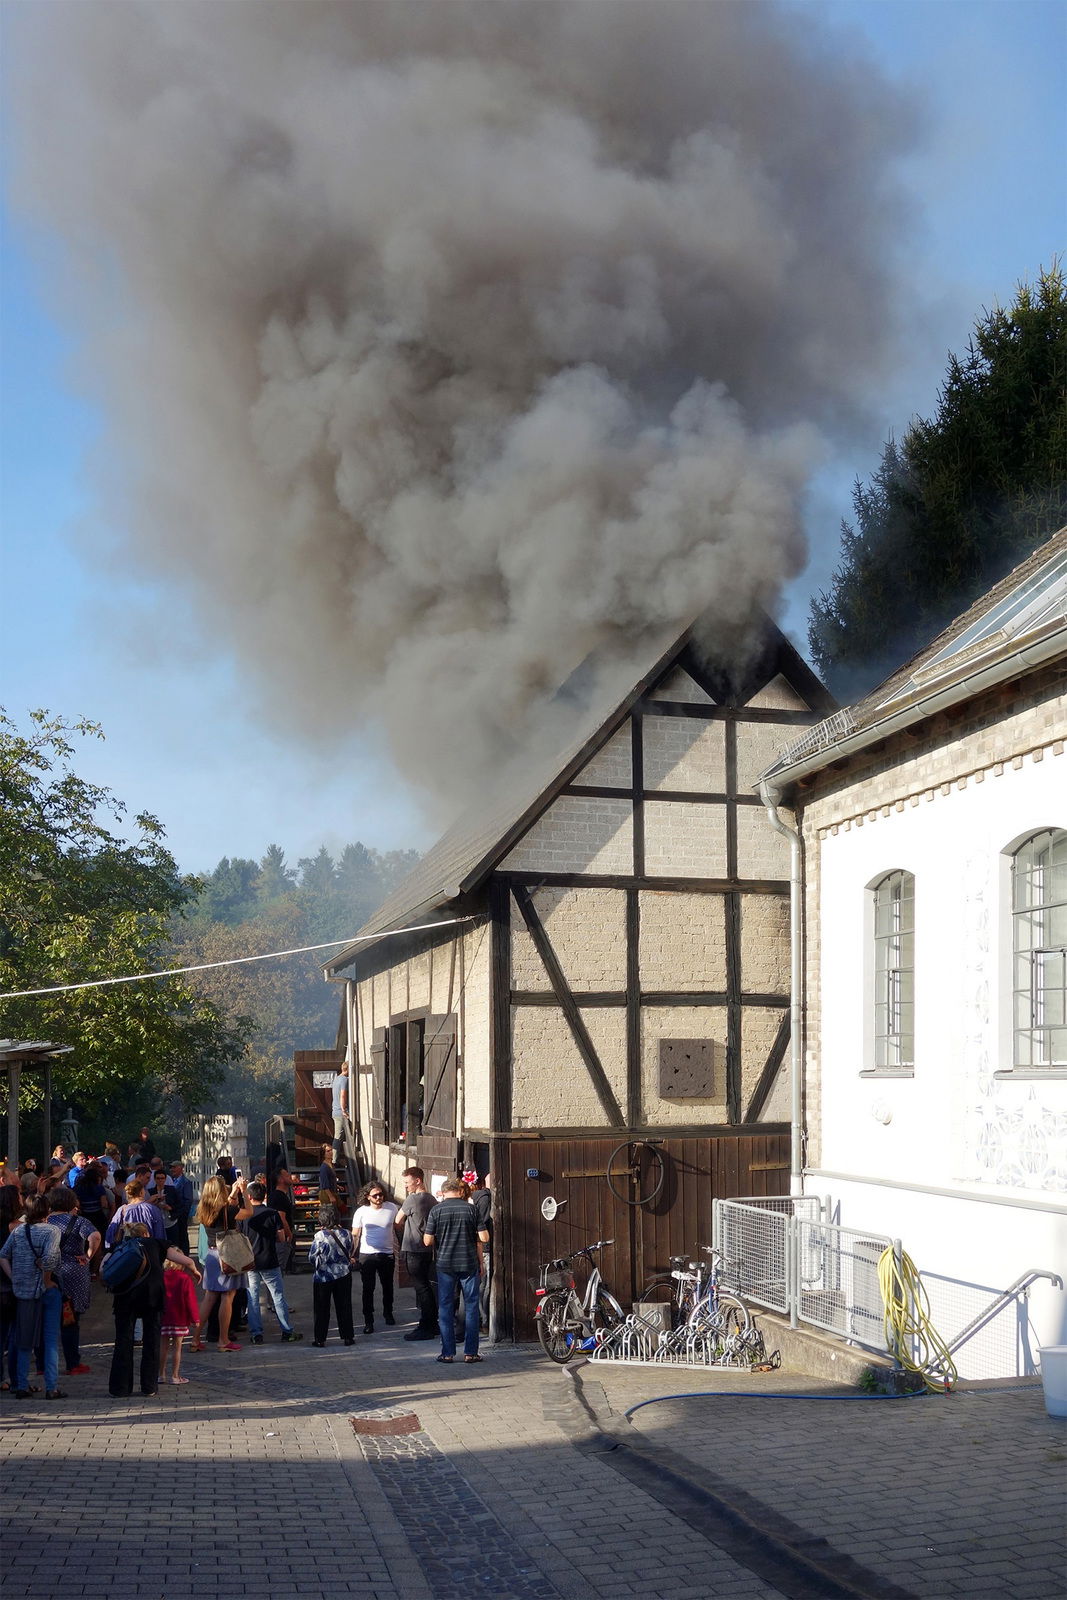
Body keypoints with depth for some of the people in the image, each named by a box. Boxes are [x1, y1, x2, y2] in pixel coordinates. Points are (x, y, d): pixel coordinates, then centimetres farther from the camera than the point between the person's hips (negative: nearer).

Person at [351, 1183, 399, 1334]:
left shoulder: (392, 1208, -5)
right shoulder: (361, 1211, -8)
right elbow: (355, 1235, -1)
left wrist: (397, 1250, 9)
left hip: (387, 1254, 2)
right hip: (367, 1255, -2)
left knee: (388, 1286, 18)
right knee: (368, 1289, 0)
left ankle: (388, 1313, 38)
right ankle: (368, 1320, 8)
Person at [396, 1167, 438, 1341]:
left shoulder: (412, 1199, -15)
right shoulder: (432, 1200, 9)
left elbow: (398, 1221, -2)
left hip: (413, 1249, -8)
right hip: (428, 1249, 8)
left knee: (421, 1288, -5)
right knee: (426, 1287, 15)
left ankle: (426, 1328, -2)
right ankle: (432, 1325, 21)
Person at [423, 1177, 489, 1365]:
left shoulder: (436, 1210, -4)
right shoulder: (470, 1209, -2)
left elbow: (427, 1241, -4)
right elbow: (483, 1238, -2)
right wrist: (481, 1264, 11)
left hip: (445, 1265, 0)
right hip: (469, 1264, 0)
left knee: (445, 1308, 7)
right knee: (471, 1307, 8)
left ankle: (447, 1352, 7)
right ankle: (470, 1352, 8)